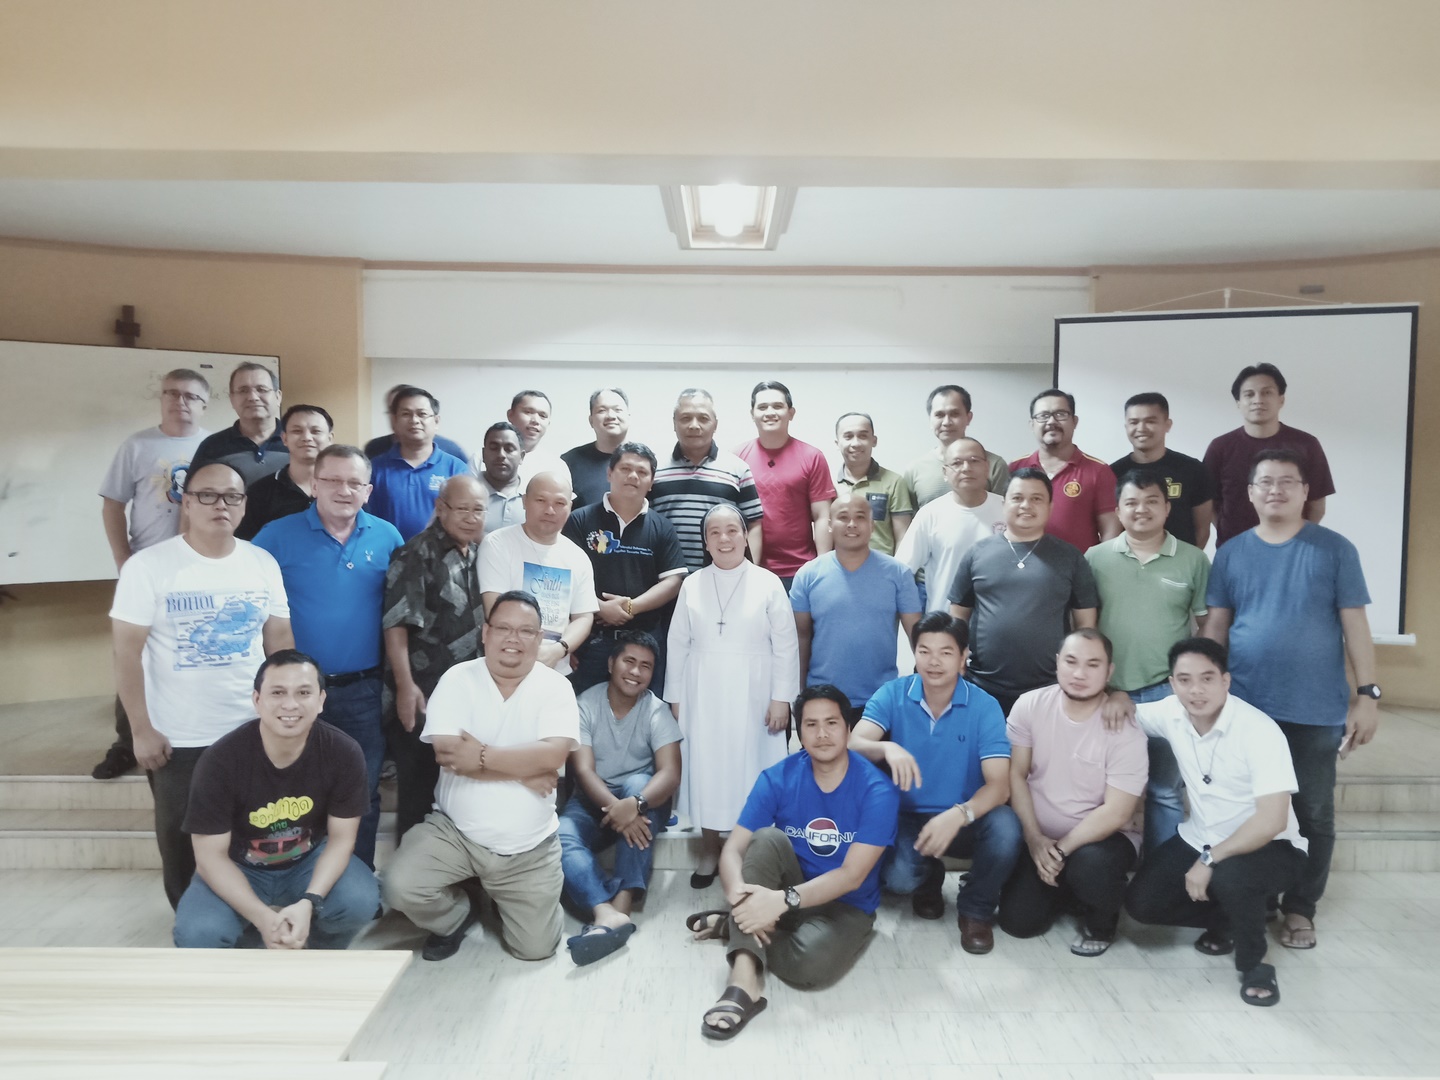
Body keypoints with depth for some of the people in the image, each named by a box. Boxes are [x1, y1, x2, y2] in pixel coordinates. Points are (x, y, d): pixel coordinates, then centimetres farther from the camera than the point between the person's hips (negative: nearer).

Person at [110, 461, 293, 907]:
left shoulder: (264, 563, 1)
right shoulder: (148, 565, -9)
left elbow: (280, 640, 6)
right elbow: (127, 652, -9)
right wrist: (141, 729, -11)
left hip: (253, 732, 3)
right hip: (177, 739, -2)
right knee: (183, 843, 12)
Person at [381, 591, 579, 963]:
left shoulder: (555, 687, -7)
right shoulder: (457, 679, -7)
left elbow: (553, 754, -22)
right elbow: (448, 755, -20)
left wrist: (483, 756, -22)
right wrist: (524, 769, -18)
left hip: (529, 848, 0)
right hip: (454, 831, 0)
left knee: (536, 948, 1)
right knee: (399, 887, -23)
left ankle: (500, 902, 35)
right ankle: (456, 916, 12)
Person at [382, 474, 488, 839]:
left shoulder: (479, 553, 8)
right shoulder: (417, 554, -14)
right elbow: (396, 624, -18)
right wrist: (405, 687, -22)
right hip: (422, 693, -7)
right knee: (417, 785, 5)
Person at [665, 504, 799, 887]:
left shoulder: (768, 583, -3)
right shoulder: (691, 585, 4)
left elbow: (786, 646, -3)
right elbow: (678, 646, 5)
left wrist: (782, 698, -7)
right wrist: (675, 698, 4)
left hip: (753, 698, -2)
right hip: (703, 698, 2)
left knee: (752, 772, 3)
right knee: (706, 771, 8)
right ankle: (709, 852, 23)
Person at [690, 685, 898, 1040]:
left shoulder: (877, 790, -17)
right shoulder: (777, 779, -9)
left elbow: (852, 876, -23)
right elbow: (732, 850, -14)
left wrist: (784, 900, -37)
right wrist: (740, 894, -38)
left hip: (845, 906, -2)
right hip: (785, 892, 3)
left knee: (811, 963, -36)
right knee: (768, 838, -30)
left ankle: (732, 925, -8)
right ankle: (744, 982, -38)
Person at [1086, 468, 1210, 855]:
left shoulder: (1193, 560, 2)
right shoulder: (1096, 558, 1)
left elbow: (1208, 625, 6)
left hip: (1169, 691, 0)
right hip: (1108, 690, 0)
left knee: (1165, 789, 11)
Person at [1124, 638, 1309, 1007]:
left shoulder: (1259, 731, -26)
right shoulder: (1171, 713, -10)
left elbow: (1271, 821, -30)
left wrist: (1209, 861, -27)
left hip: (1268, 847, -5)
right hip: (1199, 840, 6)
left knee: (1230, 877, -38)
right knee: (1141, 903, -10)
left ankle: (1253, 965, -6)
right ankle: (1226, 920, 19)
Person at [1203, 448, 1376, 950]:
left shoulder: (1335, 549, -1)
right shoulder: (1231, 553, 4)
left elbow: (1354, 624, -1)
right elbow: (1216, 626, 6)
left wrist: (1367, 694, -6)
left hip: (1316, 711, -1)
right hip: (1245, 707, 2)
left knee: (1313, 813, 8)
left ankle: (1300, 908, 24)